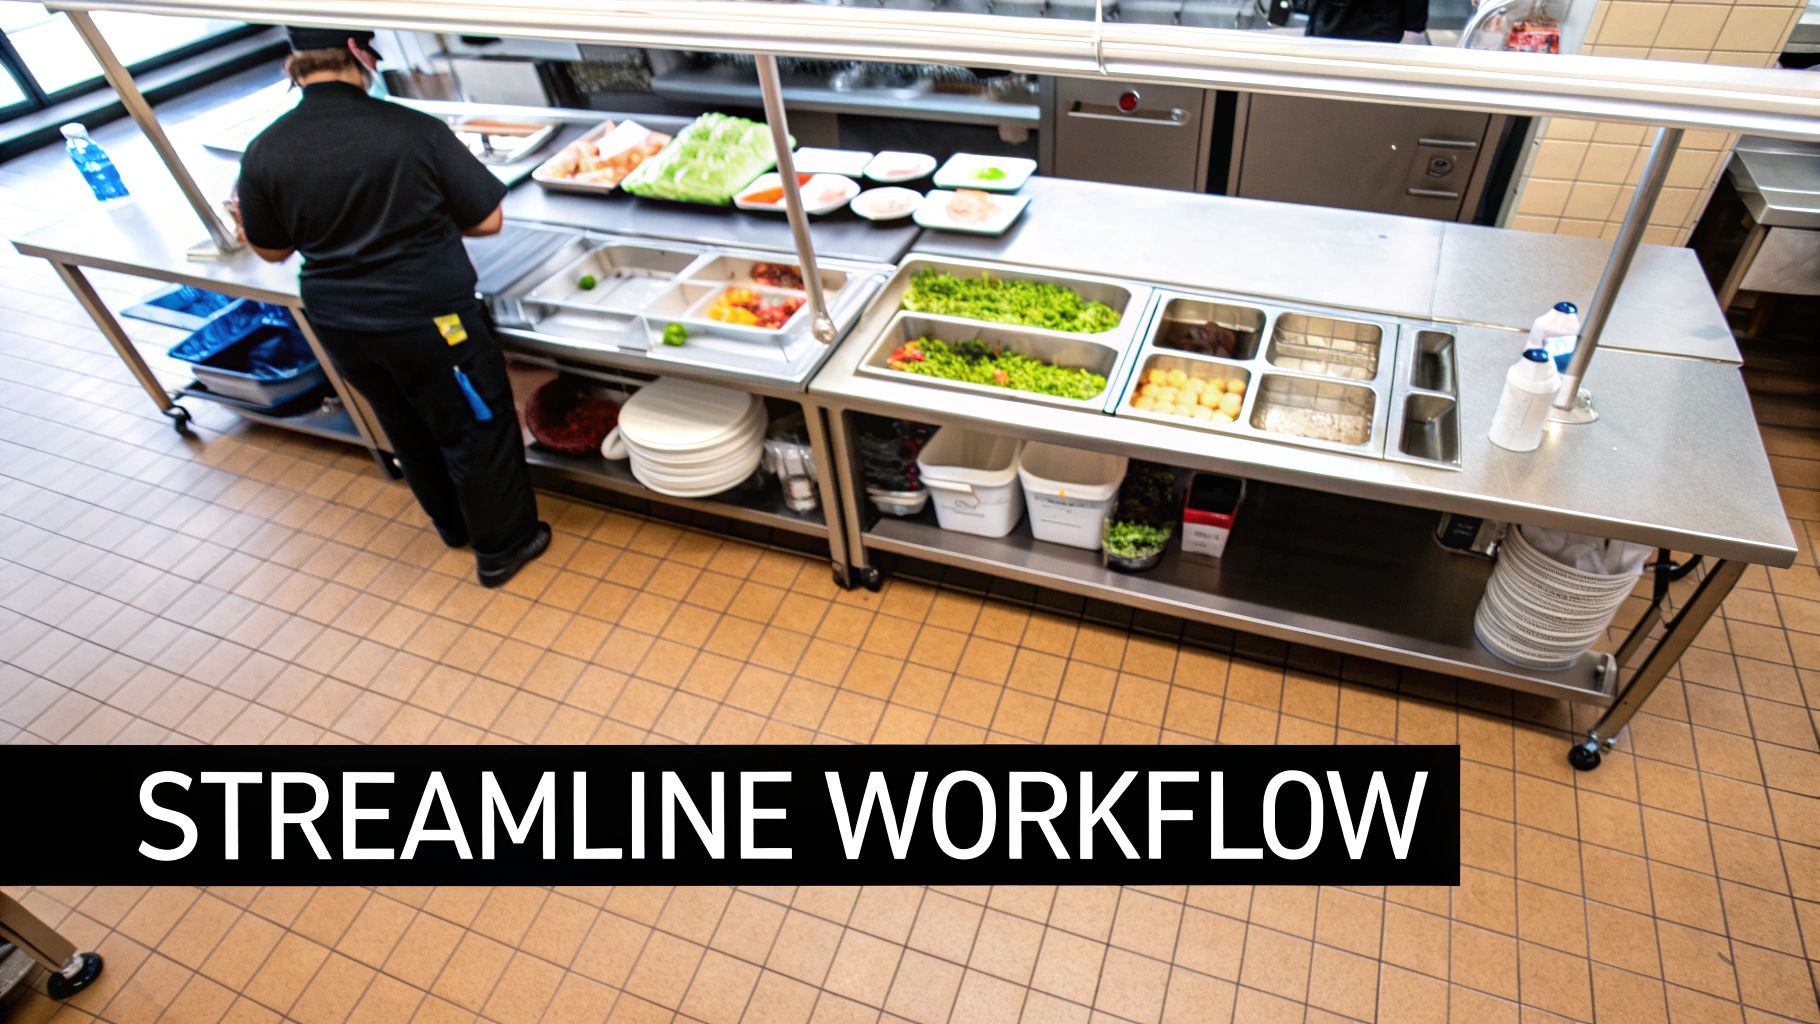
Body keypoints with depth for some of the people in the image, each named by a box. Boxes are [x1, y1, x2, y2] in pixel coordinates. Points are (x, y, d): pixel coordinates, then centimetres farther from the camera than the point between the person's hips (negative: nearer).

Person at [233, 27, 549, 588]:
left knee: (408, 430, 24)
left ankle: (454, 525, 44)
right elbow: (488, 220, -11)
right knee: (477, 430, 12)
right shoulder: (414, 130, -19)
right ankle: (503, 546, 26)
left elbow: (271, 249, 5)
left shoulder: (264, 153, -7)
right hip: (429, 318, -5)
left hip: (339, 324, 5)